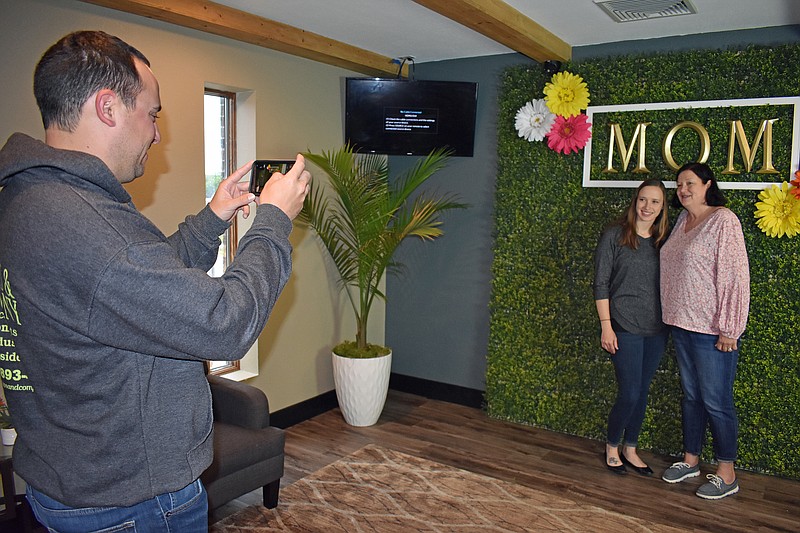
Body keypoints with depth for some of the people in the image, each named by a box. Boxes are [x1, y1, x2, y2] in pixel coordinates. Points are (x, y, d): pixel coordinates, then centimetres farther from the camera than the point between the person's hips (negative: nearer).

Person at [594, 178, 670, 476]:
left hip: (656, 329, 5)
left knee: (642, 392, 11)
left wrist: (668, 322, 7)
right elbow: (601, 284, -7)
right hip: (625, 328, -4)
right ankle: (611, 447, 19)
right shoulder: (614, 236, -5)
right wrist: (606, 325, -12)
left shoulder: (664, 240, 8)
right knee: (630, 394, -5)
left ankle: (630, 450, 27)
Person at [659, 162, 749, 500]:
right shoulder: (682, 221, 10)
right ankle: (690, 460, 31)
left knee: (716, 402, 2)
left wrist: (728, 329, -17)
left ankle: (726, 475, 18)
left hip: (711, 330, -7)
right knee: (690, 395, 17)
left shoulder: (723, 221, -13)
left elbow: (736, 276, -16)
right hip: (681, 324, 8)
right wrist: (673, 317, 14)